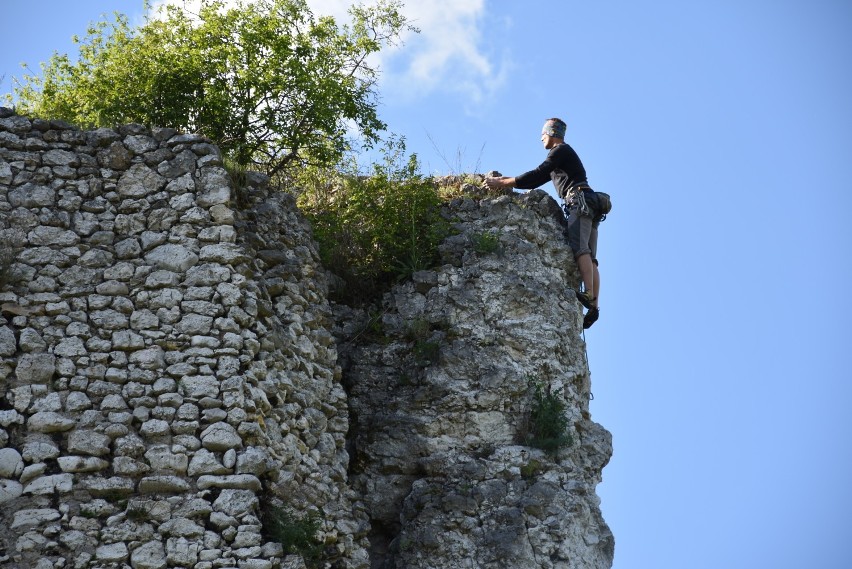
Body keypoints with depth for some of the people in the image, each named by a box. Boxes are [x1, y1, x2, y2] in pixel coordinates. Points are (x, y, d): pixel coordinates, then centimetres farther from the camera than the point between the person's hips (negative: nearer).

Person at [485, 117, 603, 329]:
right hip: (587, 206, 9)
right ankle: (594, 305, -16)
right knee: (589, 256, -4)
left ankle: (589, 294, -40)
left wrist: (503, 183, -6)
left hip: (580, 200, -9)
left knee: (580, 247, -24)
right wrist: (506, 180, 30)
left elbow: (537, 175, -7)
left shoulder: (561, 150, 3)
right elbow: (538, 179, 35)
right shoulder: (562, 155, 34)